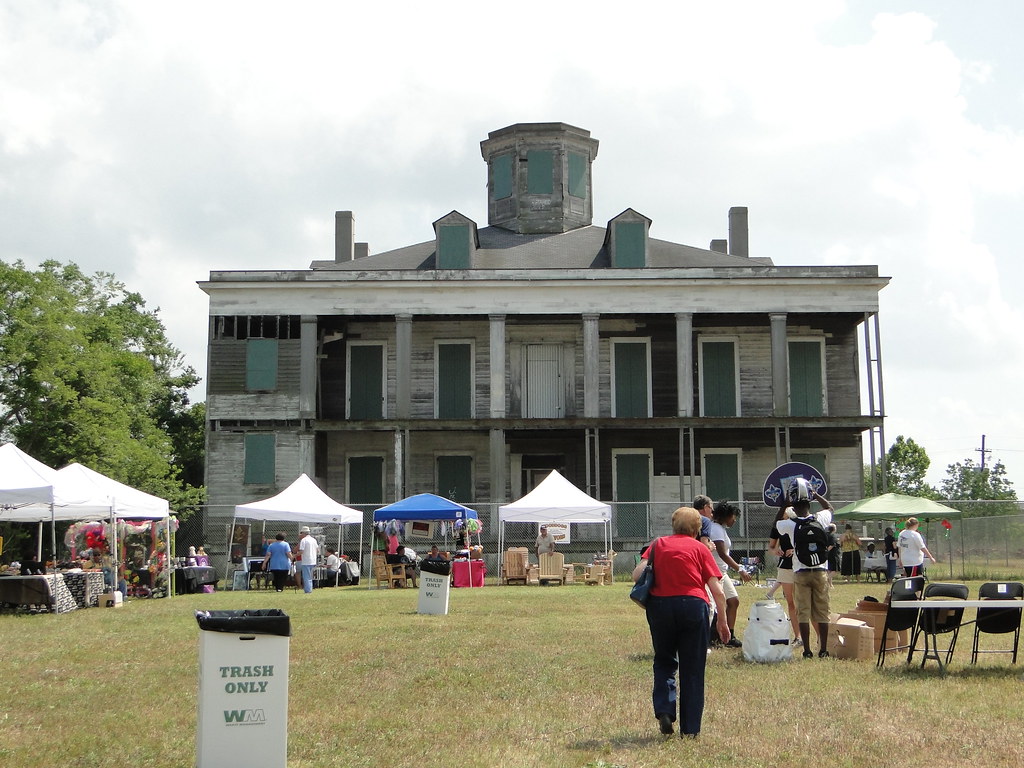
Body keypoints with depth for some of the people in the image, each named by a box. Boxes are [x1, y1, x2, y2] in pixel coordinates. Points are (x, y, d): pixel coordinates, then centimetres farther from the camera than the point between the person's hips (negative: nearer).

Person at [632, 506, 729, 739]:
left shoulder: (658, 544, 13)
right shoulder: (699, 548, 8)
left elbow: (637, 574, -2)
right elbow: (717, 591, 1)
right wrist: (722, 621, 10)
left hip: (659, 605, 2)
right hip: (693, 605, -1)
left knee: (664, 661, 21)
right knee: (692, 669, 9)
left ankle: (664, 710, 1)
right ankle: (690, 728, 12)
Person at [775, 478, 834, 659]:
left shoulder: (790, 524, -9)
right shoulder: (820, 519, -4)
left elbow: (776, 524, 14)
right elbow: (829, 508, 20)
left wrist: (783, 506, 16)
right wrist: (816, 495, 20)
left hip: (800, 574, -2)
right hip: (821, 571, 2)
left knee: (803, 613, 3)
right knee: (822, 613, 7)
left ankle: (807, 651, 3)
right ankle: (823, 650, 9)